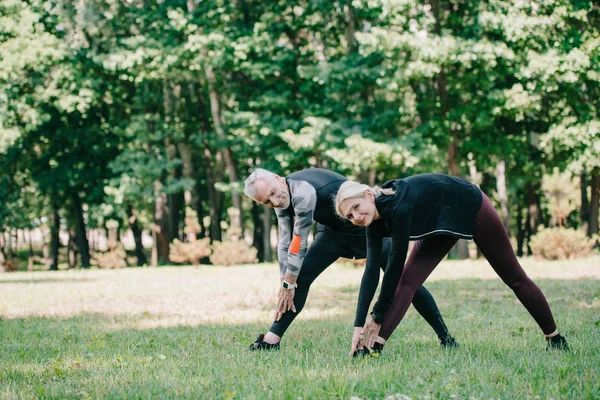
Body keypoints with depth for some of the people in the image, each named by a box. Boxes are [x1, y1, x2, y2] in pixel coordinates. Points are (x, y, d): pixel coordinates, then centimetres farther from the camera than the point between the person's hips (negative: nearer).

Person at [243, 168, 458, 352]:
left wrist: (288, 284, -21)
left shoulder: (302, 192, -37)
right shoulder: (283, 198, -10)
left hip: (367, 227, -7)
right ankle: (272, 339, -3)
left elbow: (298, 244, -30)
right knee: (300, 277, -6)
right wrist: (285, 283, -9)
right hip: (333, 231, 7)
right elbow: (285, 244, -5)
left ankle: (445, 336, 2)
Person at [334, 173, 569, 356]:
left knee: (514, 277, 8)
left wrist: (377, 316, -26)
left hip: (473, 210, -7)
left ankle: (555, 338, 23)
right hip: (441, 224, 7)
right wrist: (359, 325, -24)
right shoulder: (376, 219, -16)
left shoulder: (398, 208, -39)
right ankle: (374, 346, -17)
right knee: (407, 280, -11)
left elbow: (396, 264, -34)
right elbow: (372, 271, -19)